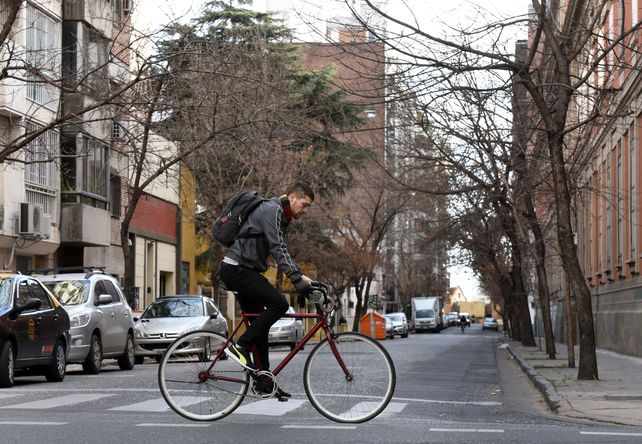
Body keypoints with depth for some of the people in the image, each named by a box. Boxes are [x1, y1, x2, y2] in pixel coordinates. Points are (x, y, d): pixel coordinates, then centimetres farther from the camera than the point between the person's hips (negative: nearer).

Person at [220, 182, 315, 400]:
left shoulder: (281, 216, 19)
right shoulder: (272, 210, -13)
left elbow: (281, 251, 22)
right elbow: (278, 250, -23)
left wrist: (300, 277, 12)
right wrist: (297, 278, -29)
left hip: (244, 271, 11)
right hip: (237, 269, -11)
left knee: (260, 323, 10)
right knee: (279, 304, -20)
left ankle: (264, 380, 13)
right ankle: (240, 346, -14)